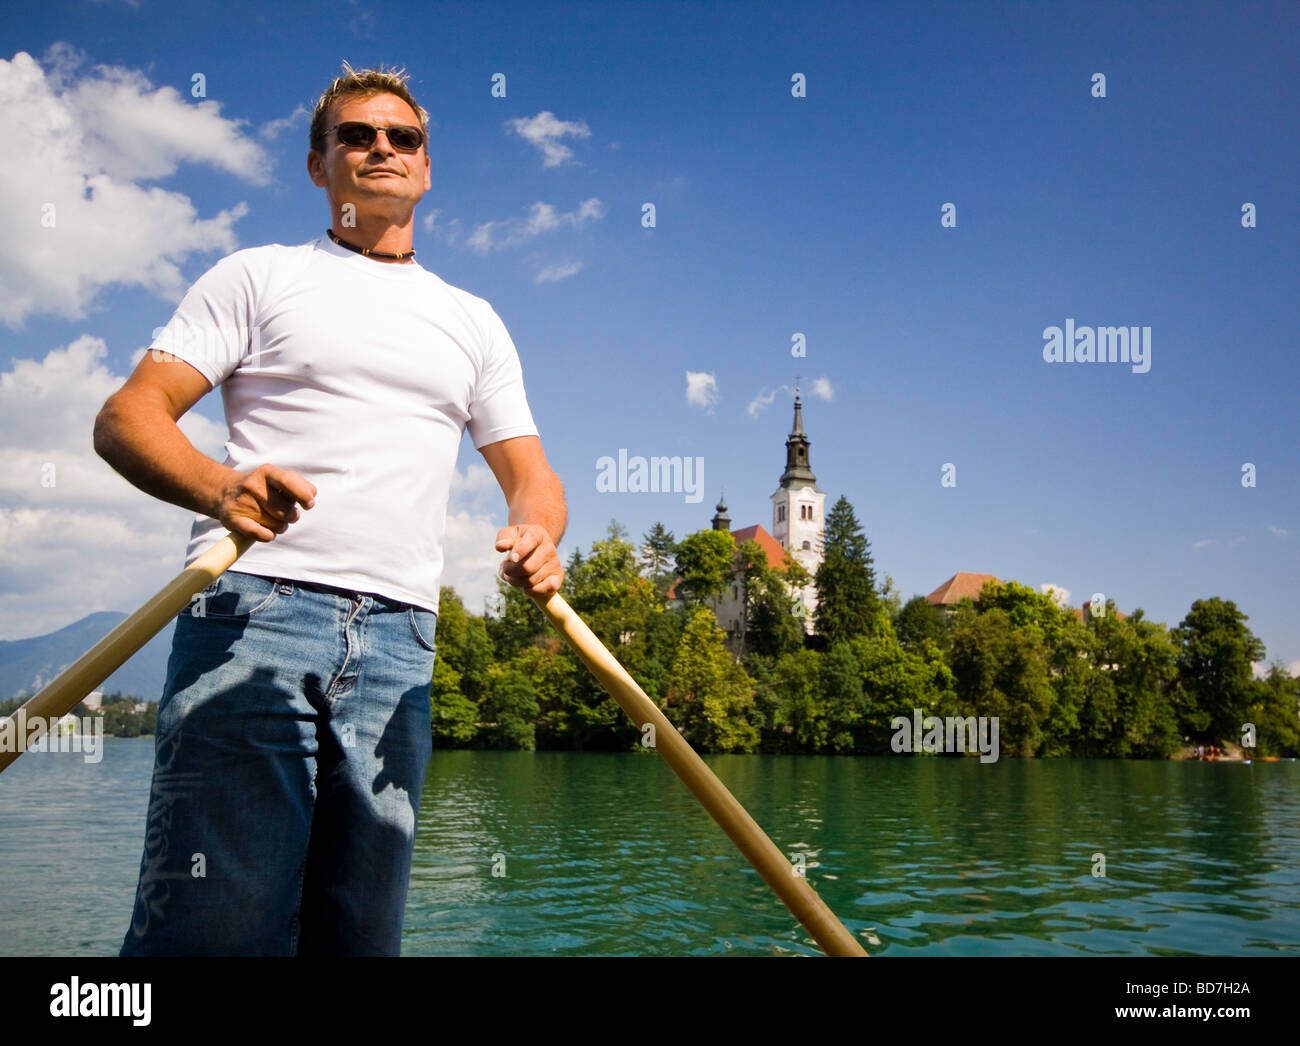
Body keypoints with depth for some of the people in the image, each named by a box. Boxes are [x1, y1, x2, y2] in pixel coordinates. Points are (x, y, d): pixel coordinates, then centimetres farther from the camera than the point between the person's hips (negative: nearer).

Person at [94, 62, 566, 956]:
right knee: (215, 922, -14)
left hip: (399, 639, 4)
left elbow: (532, 477, 19)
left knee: (360, 932, 1)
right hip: (253, 611, -3)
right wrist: (217, 485, -18)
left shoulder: (474, 321, 23)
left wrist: (538, 534, -6)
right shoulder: (259, 276, 13)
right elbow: (126, 414, 5)